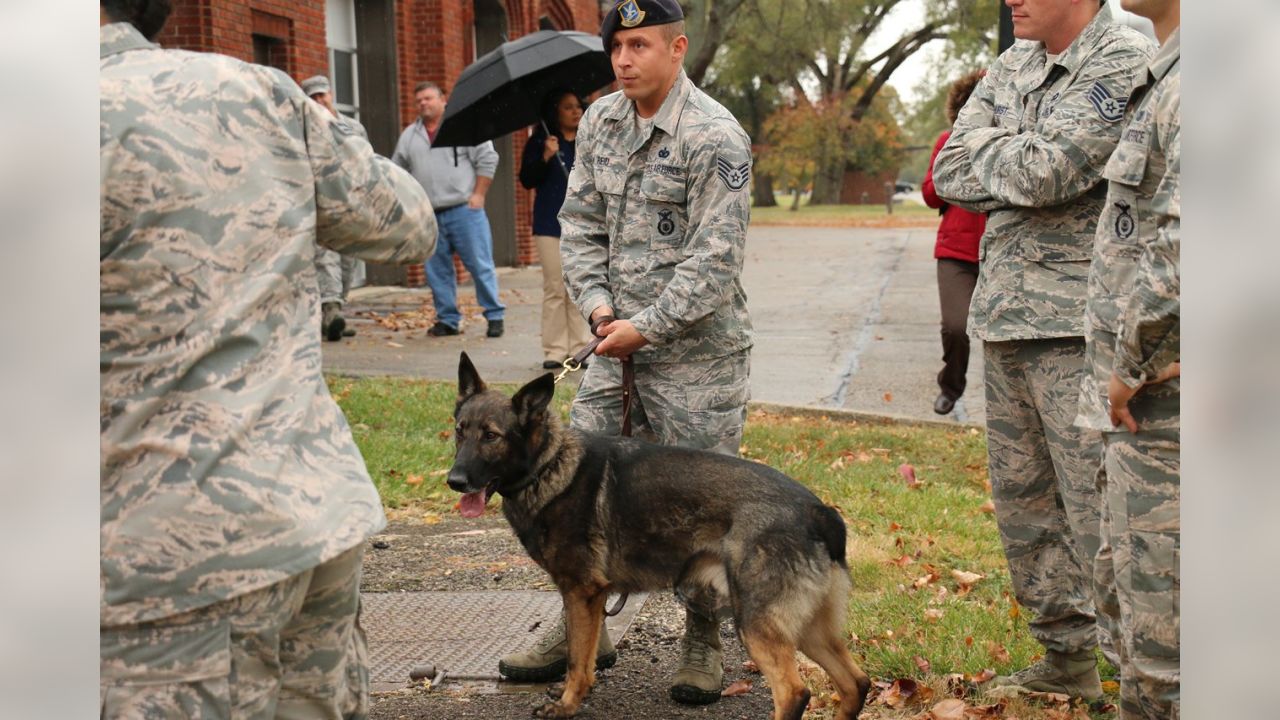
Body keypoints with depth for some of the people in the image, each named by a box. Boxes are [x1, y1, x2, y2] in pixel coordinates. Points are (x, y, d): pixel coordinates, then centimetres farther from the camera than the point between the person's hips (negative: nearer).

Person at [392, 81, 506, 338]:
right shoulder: (409, 135, 15)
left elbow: (487, 159, -2)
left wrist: (478, 194, -8)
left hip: (464, 210, -4)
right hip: (428, 215, 5)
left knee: (480, 265, -5)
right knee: (437, 270, 5)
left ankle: (495, 316, 3)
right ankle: (447, 320, 14)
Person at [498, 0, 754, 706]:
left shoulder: (714, 136, -15)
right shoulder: (598, 121, 7)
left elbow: (714, 259, -18)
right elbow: (580, 222, 11)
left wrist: (645, 327, -18)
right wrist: (597, 304, -4)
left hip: (697, 351, -6)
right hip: (618, 341, 7)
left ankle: (702, 642, 20)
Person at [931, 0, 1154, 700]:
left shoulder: (1126, 61, -10)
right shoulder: (1013, 65, 14)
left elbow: (1045, 173, -20)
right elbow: (949, 174, 6)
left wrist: (987, 143, -1)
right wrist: (1017, 163, -9)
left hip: (1079, 326, -8)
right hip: (1004, 316, 8)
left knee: (1102, 515, -9)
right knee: (1022, 501, 14)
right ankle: (1067, 656, 28)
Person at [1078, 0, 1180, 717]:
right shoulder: (1165, 77, 15)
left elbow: (1184, 237, -29)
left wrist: (1132, 361, -17)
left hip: (1164, 399, -10)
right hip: (1145, 398, 10)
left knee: (1160, 624, -2)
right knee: (1124, 586, 21)